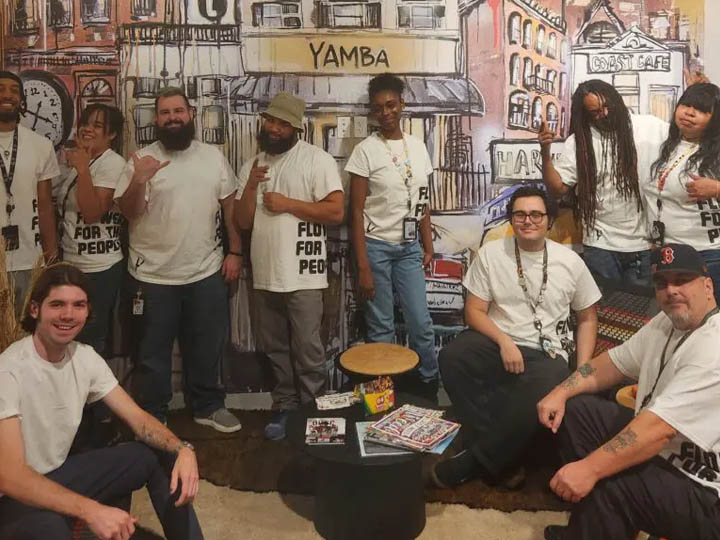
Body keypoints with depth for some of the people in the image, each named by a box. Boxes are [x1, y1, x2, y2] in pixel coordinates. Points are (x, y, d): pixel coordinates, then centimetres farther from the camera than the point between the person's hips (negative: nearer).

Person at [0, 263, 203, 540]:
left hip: (60, 473, 7)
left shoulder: (85, 358, -3)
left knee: (161, 456, 0)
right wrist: (91, 510, -44)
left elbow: (137, 417, -1)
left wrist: (182, 449, -21)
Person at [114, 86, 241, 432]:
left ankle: (207, 406, 32)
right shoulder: (142, 159, -4)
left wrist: (235, 251, 4)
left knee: (207, 347, 14)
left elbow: (229, 206, 8)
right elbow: (129, 212, -9)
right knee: (153, 352, 9)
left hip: (206, 273, 2)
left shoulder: (213, 157, 4)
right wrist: (139, 180, -27)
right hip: (153, 276, -2)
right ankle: (151, 417, 25)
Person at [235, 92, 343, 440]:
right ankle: (285, 407, 30)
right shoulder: (252, 165, 12)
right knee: (275, 348, 15)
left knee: (307, 349, 1)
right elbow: (243, 221, 7)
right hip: (265, 273, 6)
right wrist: (251, 185, -8)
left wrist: (289, 204, -15)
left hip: (302, 274, -6)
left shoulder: (317, 160, -6)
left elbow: (336, 212, -14)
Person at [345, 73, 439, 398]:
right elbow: (356, 212, -9)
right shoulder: (365, 151, -7)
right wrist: (363, 267, -13)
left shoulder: (418, 147, 7)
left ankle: (429, 388, 23)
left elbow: (422, 202, 13)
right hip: (376, 247, -4)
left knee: (421, 323, 3)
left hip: (409, 247, 4)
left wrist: (428, 246, 10)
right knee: (381, 329, 4)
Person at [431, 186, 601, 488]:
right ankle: (500, 461, -24)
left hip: (547, 352, 0)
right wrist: (504, 342, -18)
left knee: (543, 393, -36)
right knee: (452, 357, -32)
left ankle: (474, 461, -18)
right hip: (496, 341, 1)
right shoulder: (491, 253, 1)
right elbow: (474, 311, 0)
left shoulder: (570, 261, 4)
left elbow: (587, 318, 11)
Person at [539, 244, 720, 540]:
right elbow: (613, 362, 12)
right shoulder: (666, 322, 4)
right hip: (658, 448, 10)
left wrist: (591, 469, -32)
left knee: (605, 487, -31)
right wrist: (561, 392, -4)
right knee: (574, 410, 4)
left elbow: (660, 428, -33)